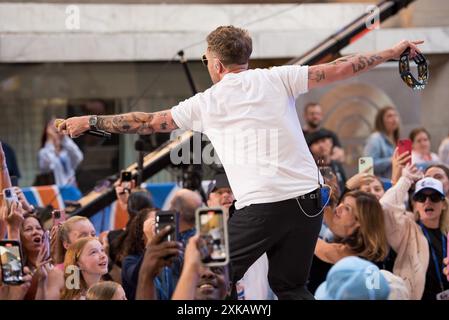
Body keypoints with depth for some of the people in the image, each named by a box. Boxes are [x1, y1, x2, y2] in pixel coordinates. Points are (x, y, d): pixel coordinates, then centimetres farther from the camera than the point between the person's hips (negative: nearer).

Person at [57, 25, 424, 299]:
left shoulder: (204, 104, 7)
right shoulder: (276, 79, 7)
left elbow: (147, 122, 13)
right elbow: (337, 69, 4)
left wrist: (90, 121, 24)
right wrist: (392, 53, 13)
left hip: (259, 206, -3)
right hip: (307, 197, 3)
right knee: (290, 286, 16)